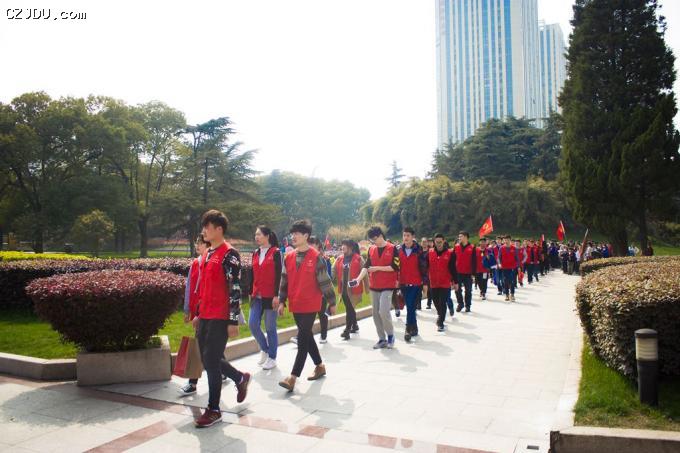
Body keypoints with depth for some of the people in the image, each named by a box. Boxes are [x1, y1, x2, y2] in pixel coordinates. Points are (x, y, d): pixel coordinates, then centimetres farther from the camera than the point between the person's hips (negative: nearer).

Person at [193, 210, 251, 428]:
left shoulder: (229, 254, -12)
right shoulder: (207, 254, 14)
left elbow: (235, 289, -16)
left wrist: (233, 320, -17)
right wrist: (197, 314, 20)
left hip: (220, 318, -8)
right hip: (205, 317, 9)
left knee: (211, 361, -3)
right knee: (209, 359, 14)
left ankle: (213, 409, 12)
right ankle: (241, 378, 36)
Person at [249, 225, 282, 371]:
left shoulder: (276, 252, -7)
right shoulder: (255, 253, 11)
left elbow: (278, 276, -11)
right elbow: (253, 275, 15)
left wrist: (276, 295, -15)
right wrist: (251, 293, 14)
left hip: (270, 297, -6)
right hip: (257, 296, 6)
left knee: (270, 328, 2)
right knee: (253, 324, 2)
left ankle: (272, 357, 17)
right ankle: (264, 349, 25)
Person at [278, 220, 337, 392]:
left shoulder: (316, 257, -9)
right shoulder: (289, 257, 7)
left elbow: (325, 281, -6)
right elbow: (284, 281, 13)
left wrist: (332, 302, -2)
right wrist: (282, 301, 9)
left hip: (310, 306, -6)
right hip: (295, 306, 6)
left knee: (303, 340, -7)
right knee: (307, 337, 16)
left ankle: (293, 377, -6)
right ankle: (320, 366, 34)